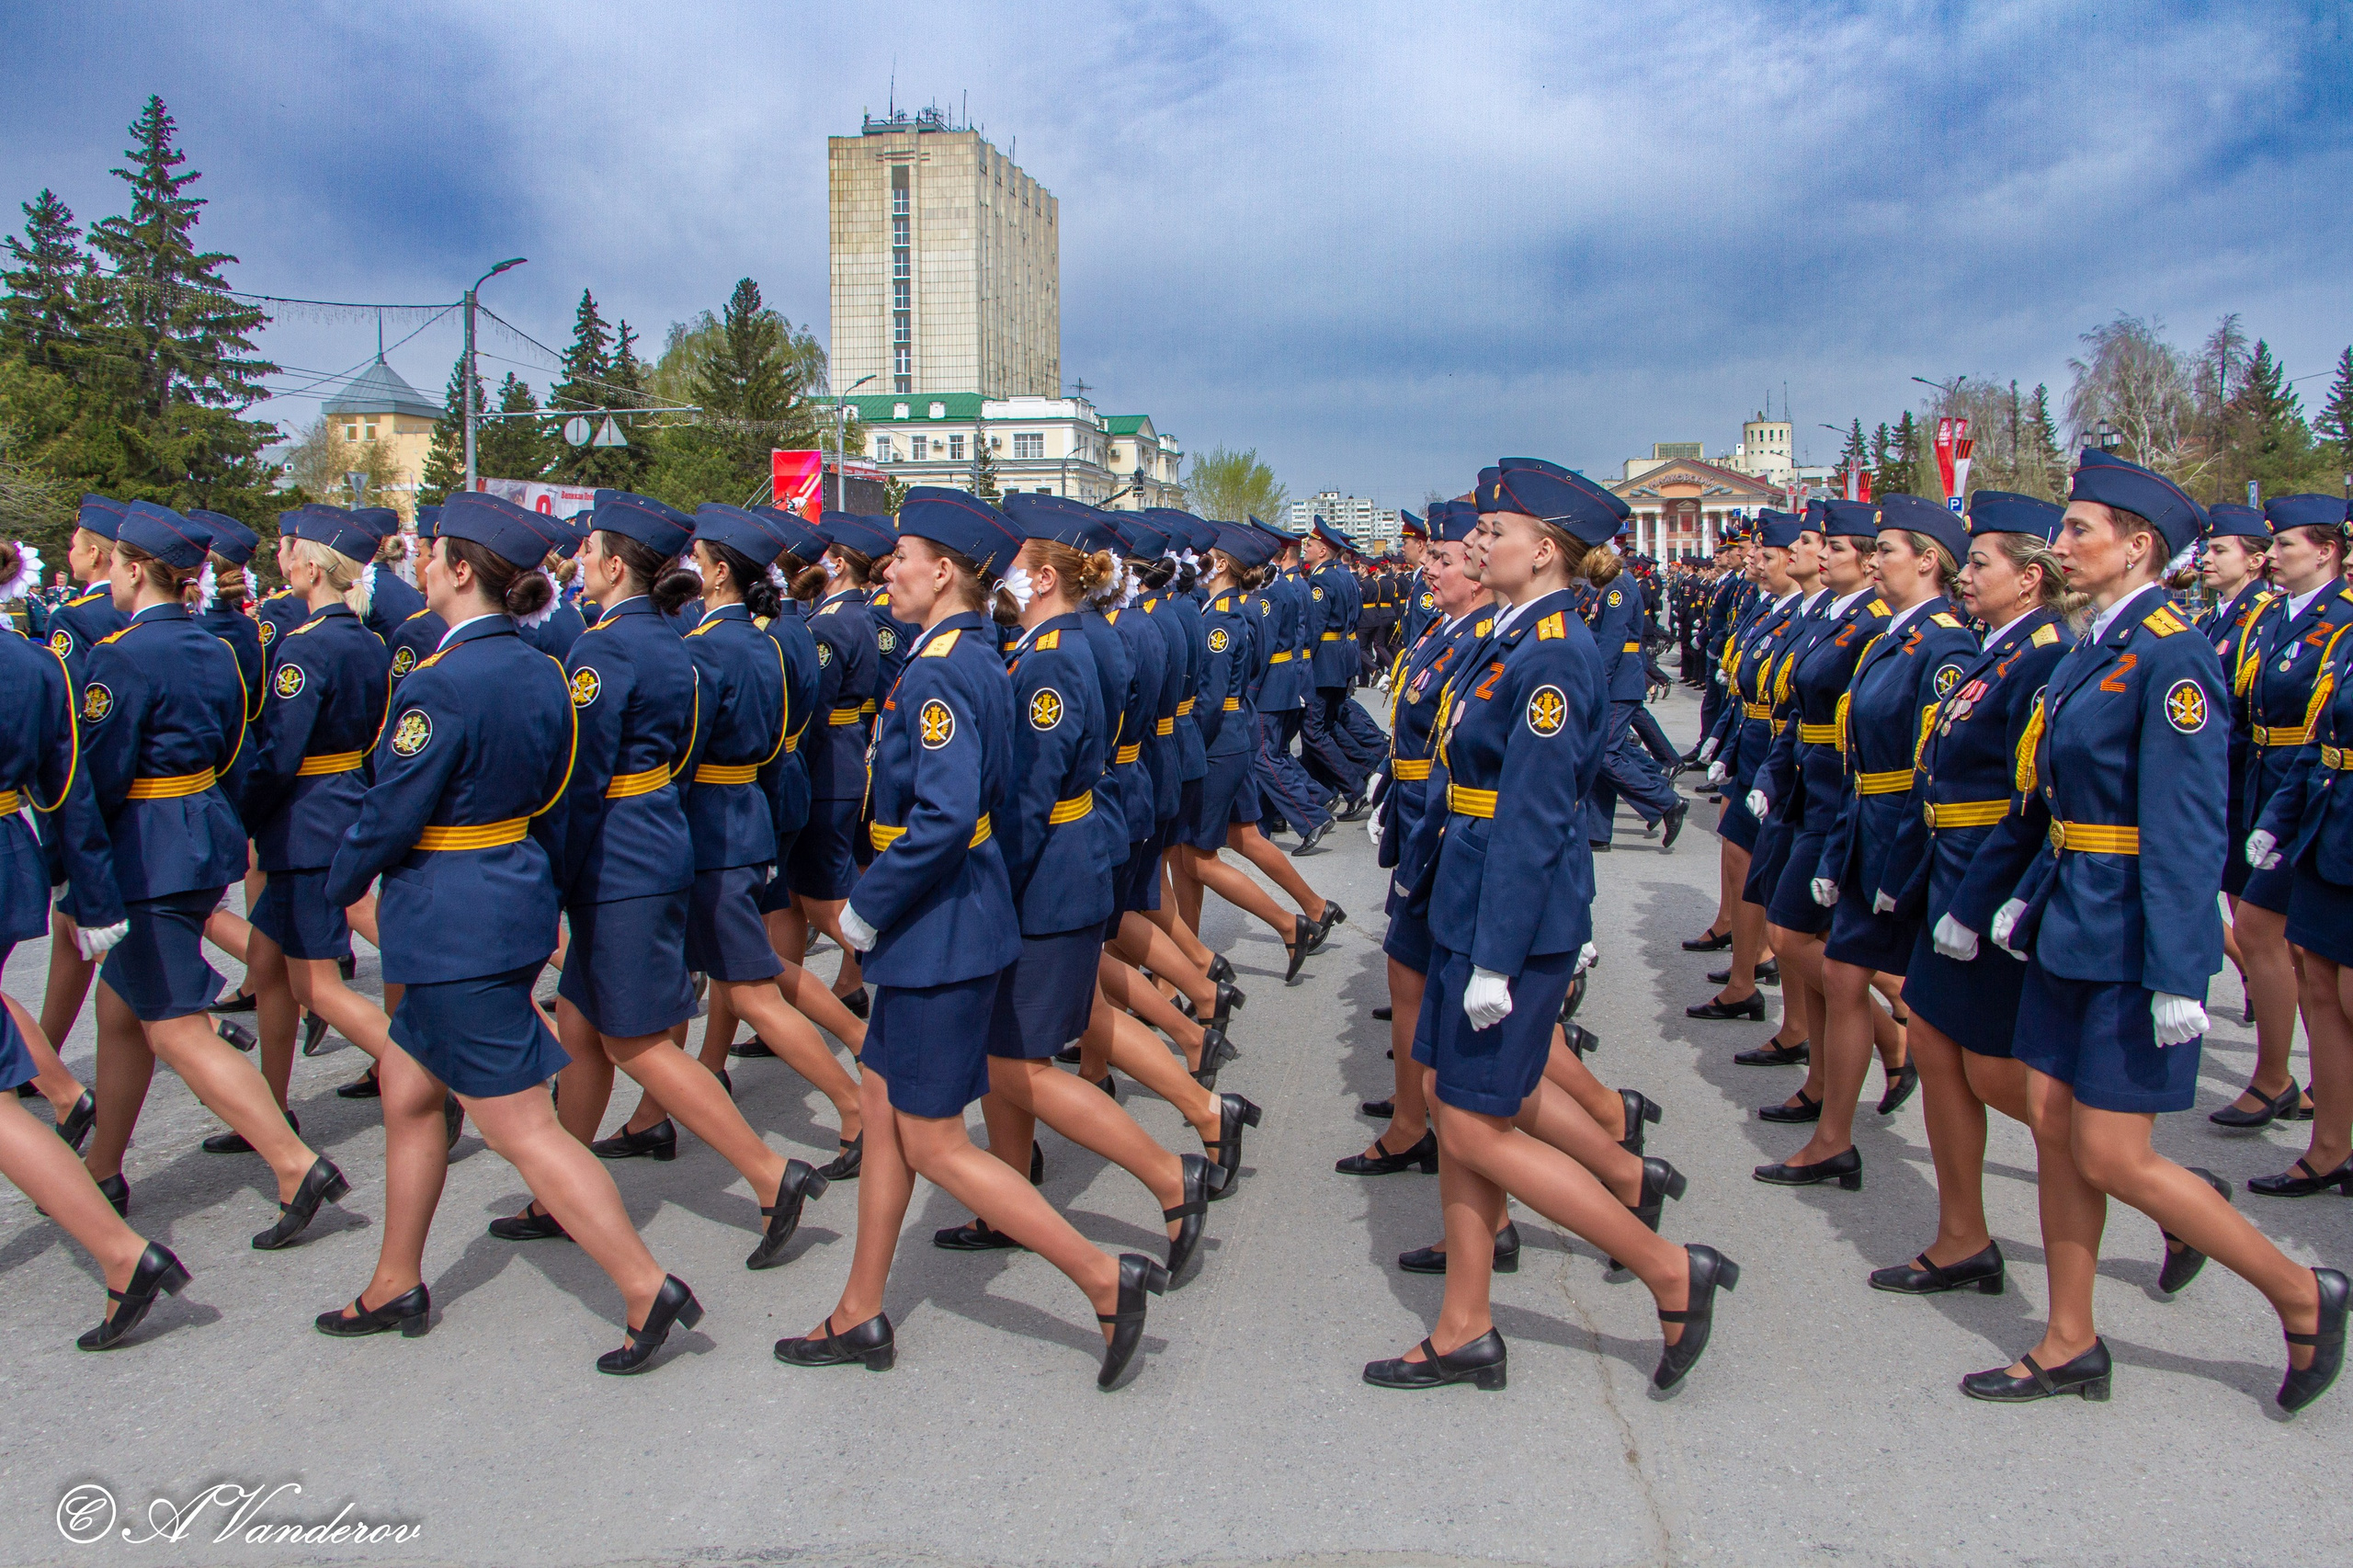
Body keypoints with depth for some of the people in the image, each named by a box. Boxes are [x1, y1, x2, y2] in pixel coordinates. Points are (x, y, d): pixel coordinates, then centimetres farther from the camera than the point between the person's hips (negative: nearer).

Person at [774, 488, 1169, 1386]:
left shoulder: (941, 672, -20)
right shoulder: (974, 657, 10)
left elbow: (942, 817, -30)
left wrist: (865, 909, -17)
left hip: (941, 934, -10)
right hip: (936, 927, 10)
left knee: (933, 1146, -1)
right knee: (883, 1110, 17)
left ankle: (1106, 1279, 5)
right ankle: (860, 1318, 30)